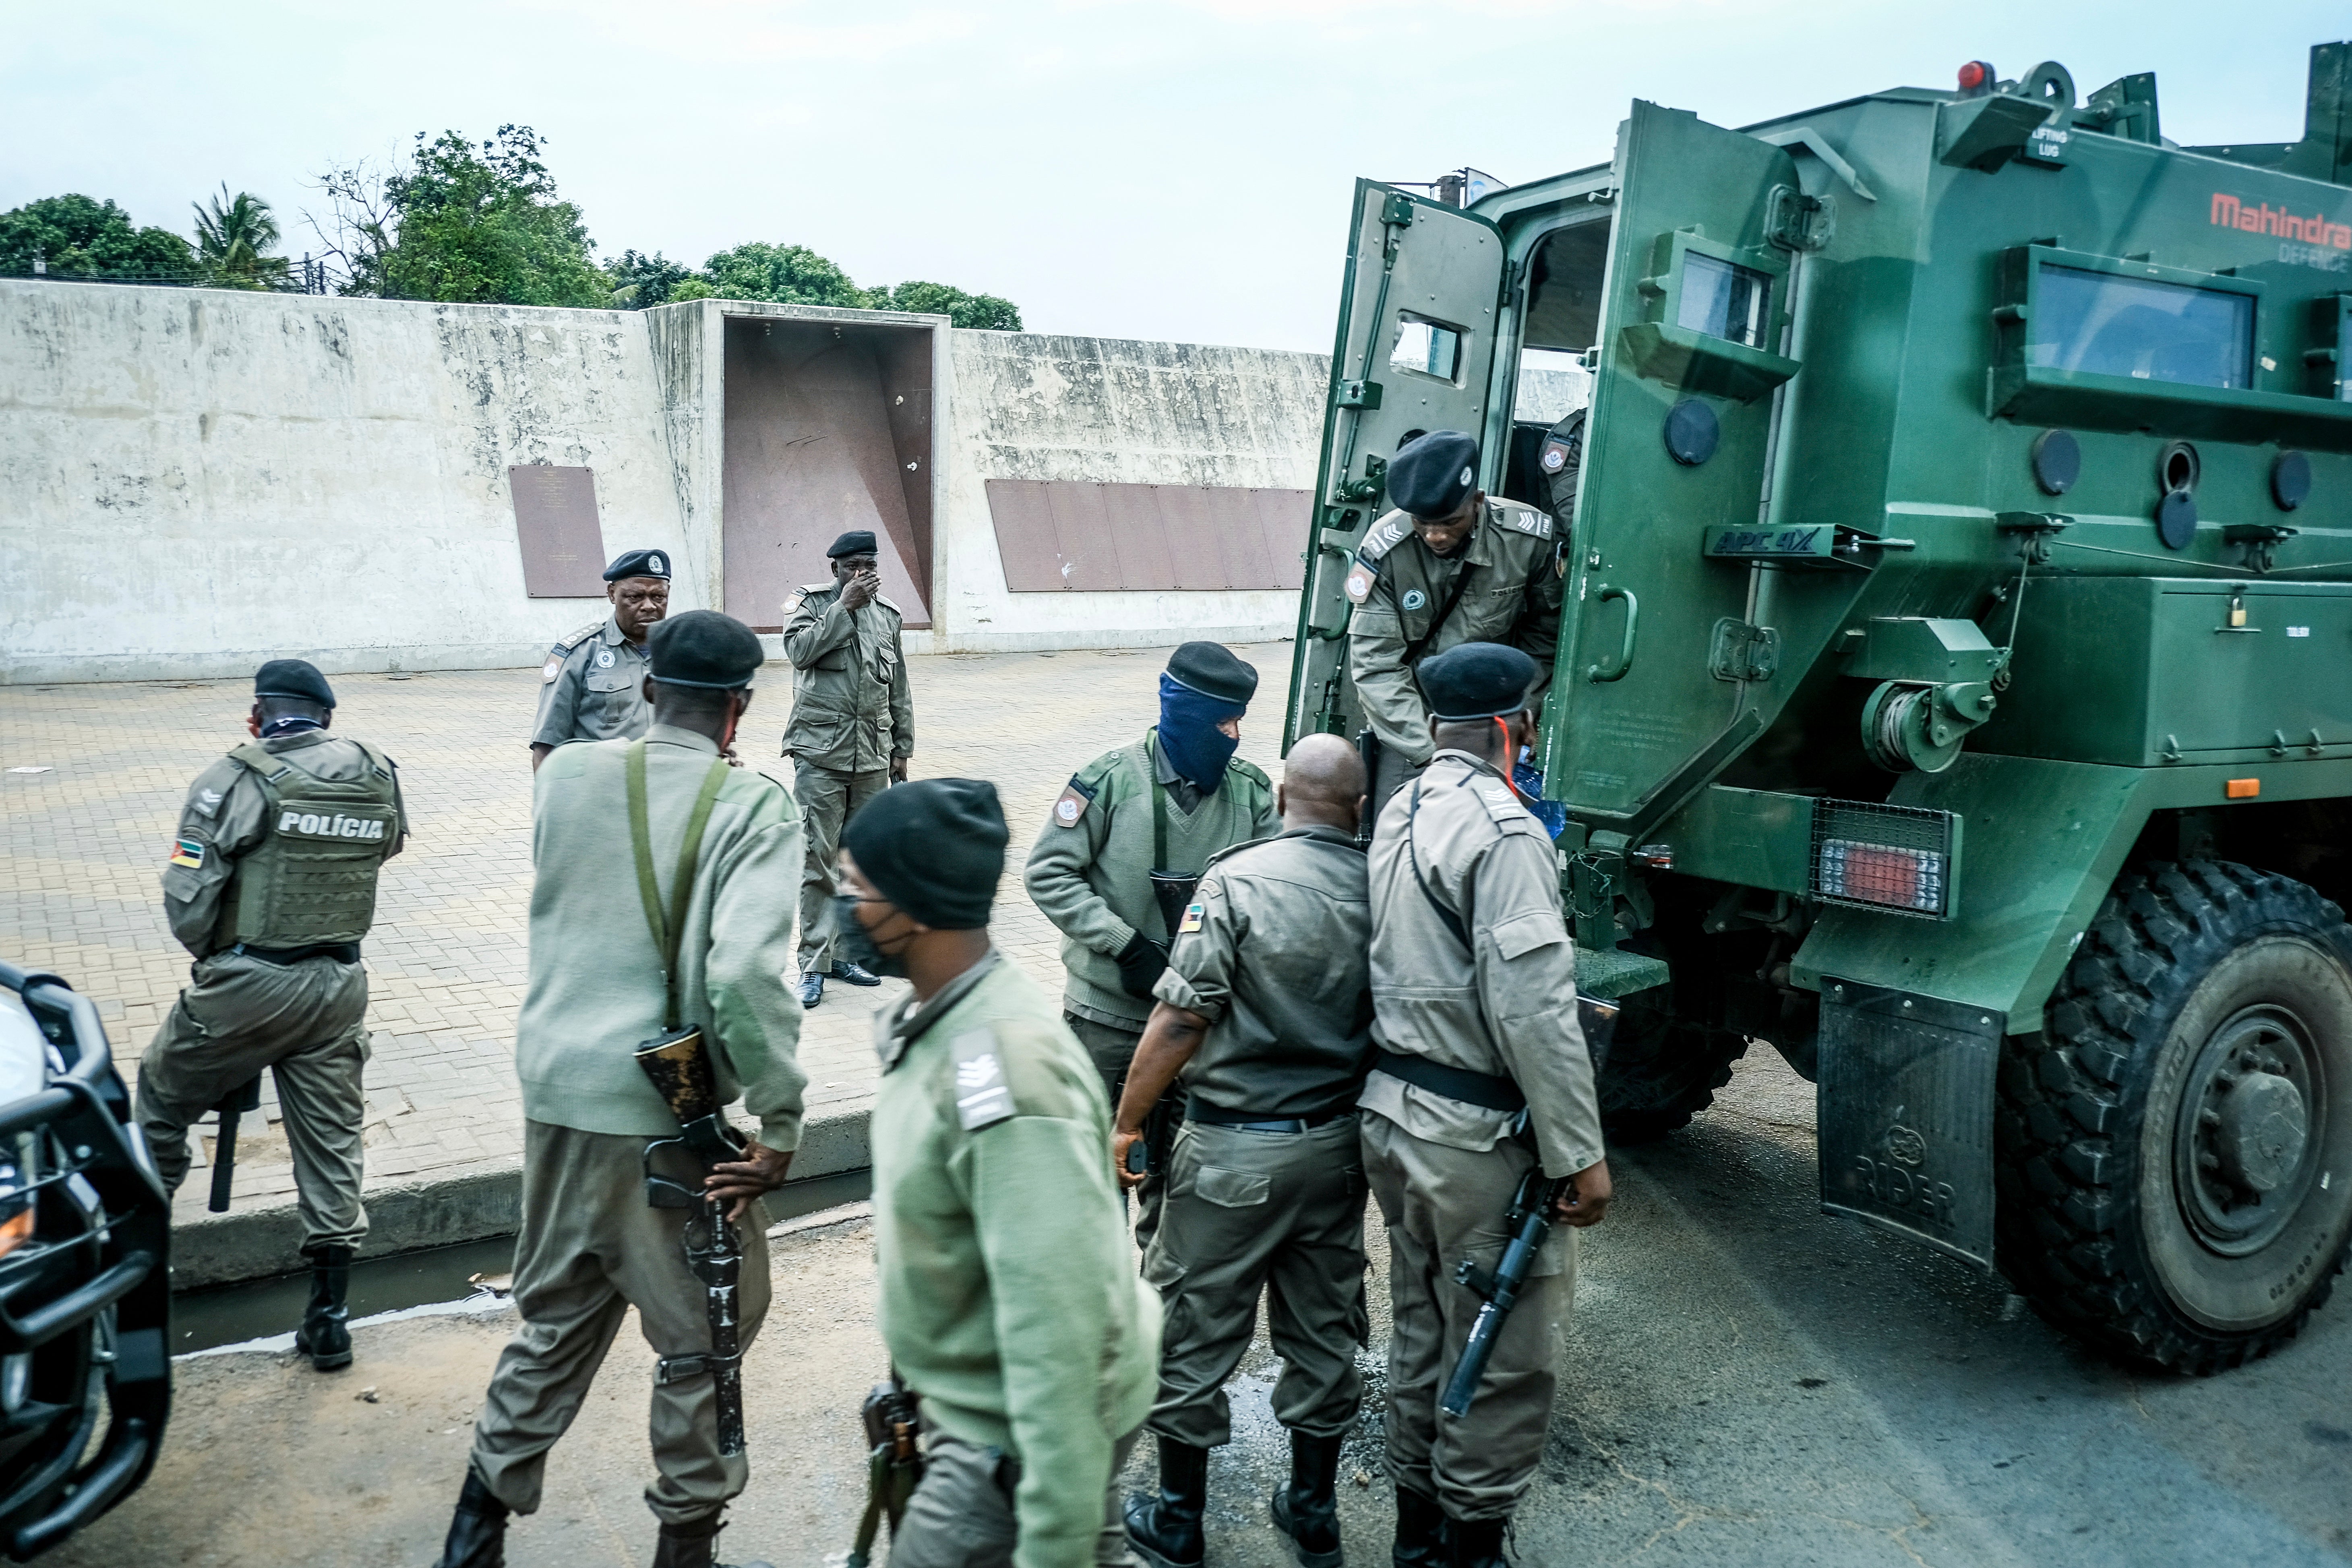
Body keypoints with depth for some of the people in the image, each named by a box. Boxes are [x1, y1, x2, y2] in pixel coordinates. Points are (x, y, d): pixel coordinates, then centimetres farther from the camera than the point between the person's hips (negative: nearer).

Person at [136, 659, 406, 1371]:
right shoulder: (378, 777, 2)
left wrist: (211, 952, 8)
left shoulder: (237, 779, -11)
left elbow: (187, 900, -11)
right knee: (333, 1141, 11)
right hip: (340, 984, 4)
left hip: (247, 984, -4)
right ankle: (328, 1318, 16)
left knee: (161, 1098, 23)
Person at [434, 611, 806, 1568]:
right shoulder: (751, 806, -14)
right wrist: (782, 1120, -17)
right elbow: (746, 972, -24)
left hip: (555, 1093, 6)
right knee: (702, 1337, 14)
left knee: (557, 1318, 24)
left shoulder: (564, 776, 2)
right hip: (668, 1115, -5)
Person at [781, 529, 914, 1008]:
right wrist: (845, 606, -17)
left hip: (872, 758, 4)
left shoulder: (888, 615, 12)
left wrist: (902, 749, 17)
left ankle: (843, 951, 21)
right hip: (820, 756, -4)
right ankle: (813, 964, 1)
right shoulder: (809, 603, 1)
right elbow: (800, 649, -20)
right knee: (817, 862, -5)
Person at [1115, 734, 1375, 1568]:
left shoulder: (1238, 880, -16)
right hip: (1338, 1147, 5)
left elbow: (1181, 1020, -18)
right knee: (1324, 1331, 18)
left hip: (1235, 1152, -4)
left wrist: (1127, 1122, -8)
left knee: (1194, 1334, 11)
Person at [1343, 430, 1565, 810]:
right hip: (1410, 721, -1)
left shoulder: (1530, 540, -14)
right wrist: (1428, 754, -21)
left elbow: (1545, 638, 1)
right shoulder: (1385, 549, -18)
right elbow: (1375, 664, -16)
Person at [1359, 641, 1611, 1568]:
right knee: (1504, 1361, 5)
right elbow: (1531, 1011, -24)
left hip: (1391, 1108, 9)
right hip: (1475, 1137, -9)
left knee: (1420, 1334, 21)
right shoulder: (1504, 832, -20)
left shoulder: (1399, 815, 8)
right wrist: (1581, 1155, -18)